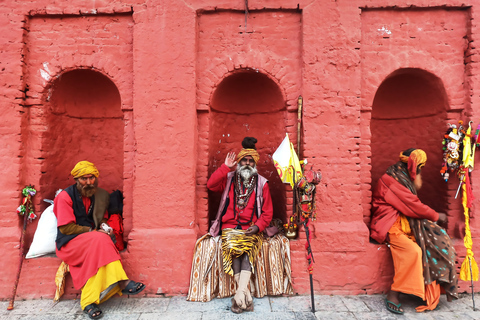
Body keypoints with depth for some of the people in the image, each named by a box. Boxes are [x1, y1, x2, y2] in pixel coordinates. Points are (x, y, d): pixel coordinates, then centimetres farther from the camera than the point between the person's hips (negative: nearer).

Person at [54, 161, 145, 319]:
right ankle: (122, 283, -32)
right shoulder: (65, 196, -8)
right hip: (69, 242, -4)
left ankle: (89, 302, -30)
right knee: (101, 240, -34)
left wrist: (104, 226, -4)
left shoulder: (101, 195, 7)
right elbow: (65, 228, -11)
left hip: (92, 240, 4)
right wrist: (92, 232, -16)